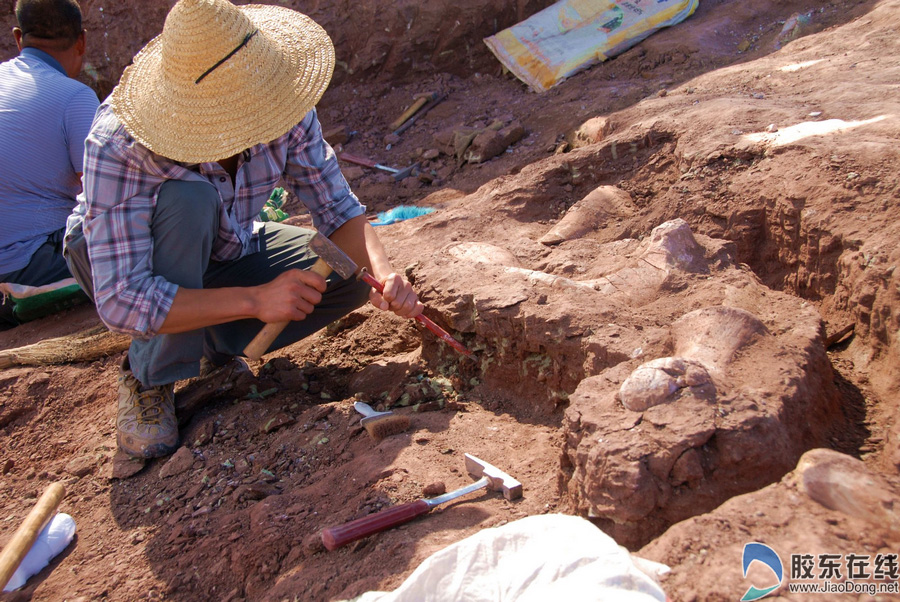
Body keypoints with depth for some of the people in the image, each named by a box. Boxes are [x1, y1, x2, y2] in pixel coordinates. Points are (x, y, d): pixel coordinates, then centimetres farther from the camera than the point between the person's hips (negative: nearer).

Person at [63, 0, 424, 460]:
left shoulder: (285, 114, -25)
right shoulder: (118, 144, -37)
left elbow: (337, 208, -15)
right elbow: (120, 302, -39)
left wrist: (384, 276, -35)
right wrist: (255, 299, -46)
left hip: (222, 252, 4)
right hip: (113, 261, -4)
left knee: (353, 269, -17)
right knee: (189, 198, -38)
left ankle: (214, 347, 2)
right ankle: (149, 377, -16)